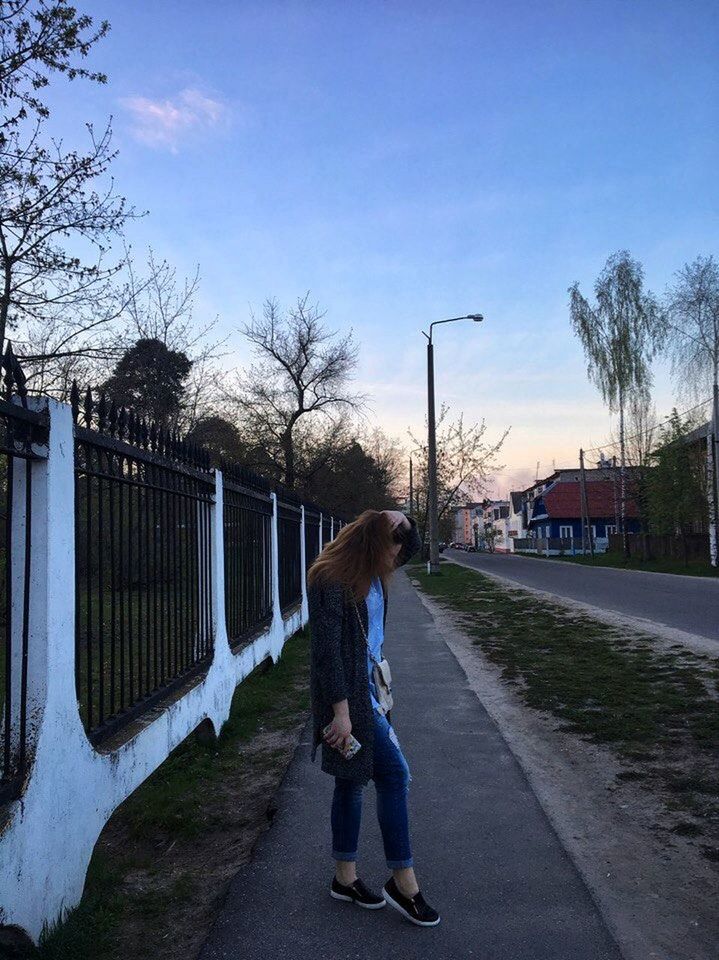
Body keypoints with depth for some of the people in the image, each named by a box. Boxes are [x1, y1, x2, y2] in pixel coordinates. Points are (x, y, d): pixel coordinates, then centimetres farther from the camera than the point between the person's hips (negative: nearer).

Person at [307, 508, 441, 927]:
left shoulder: (372, 575, 7)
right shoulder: (331, 582, -20)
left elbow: (415, 545, 26)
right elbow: (328, 650, -22)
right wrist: (340, 711, -22)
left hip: (368, 686, 10)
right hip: (348, 693, -10)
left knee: (353, 779, 16)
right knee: (394, 774, -7)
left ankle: (345, 877, 29)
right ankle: (403, 882, 7)